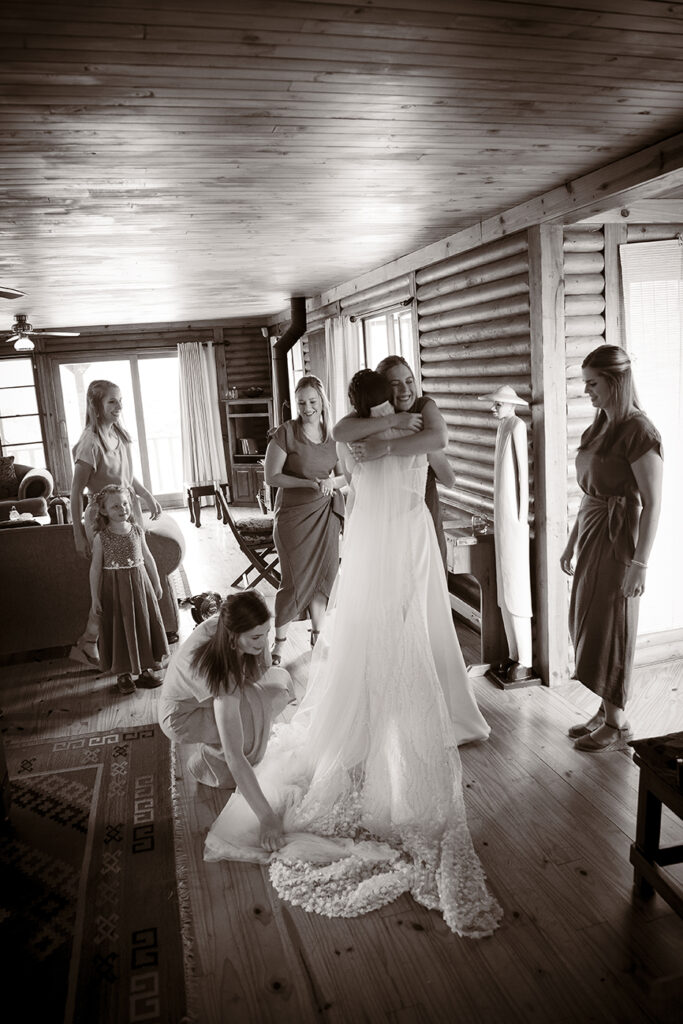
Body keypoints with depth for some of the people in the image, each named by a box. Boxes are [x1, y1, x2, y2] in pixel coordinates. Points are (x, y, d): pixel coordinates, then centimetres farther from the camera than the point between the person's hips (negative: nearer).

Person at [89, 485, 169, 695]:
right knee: (120, 629, 4)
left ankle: (145, 670, 25)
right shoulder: (101, 537, -9)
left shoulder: (137, 531, 0)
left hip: (139, 584, 3)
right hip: (114, 588, -3)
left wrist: (156, 583, 13)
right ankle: (123, 674, 19)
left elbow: (148, 558, 9)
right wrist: (95, 597, -6)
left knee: (144, 625, 9)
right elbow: (95, 568, -6)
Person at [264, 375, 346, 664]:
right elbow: (271, 477, -11)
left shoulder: (333, 436, 6)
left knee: (324, 575, 8)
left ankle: (317, 635, 25)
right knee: (294, 580, -2)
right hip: (294, 516, -4)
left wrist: (332, 482, -12)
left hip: (325, 514, 5)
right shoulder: (286, 432, -9)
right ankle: (279, 641, 15)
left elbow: (344, 476, 11)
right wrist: (310, 483, -20)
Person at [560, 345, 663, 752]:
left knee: (610, 628, 2)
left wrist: (640, 563, -21)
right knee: (588, 623, 13)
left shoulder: (638, 431, -15)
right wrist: (572, 543, 16)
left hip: (618, 539, -8)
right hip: (591, 535, 8)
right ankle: (605, 711, 28)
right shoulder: (600, 426, 11)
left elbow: (653, 502, -18)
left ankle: (618, 723, 18)